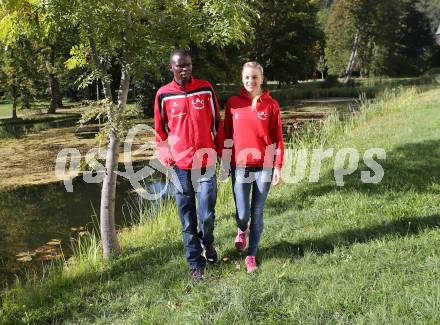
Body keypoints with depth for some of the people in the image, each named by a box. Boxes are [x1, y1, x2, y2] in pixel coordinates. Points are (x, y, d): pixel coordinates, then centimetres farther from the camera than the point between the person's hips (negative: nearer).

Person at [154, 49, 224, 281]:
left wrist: (221, 152, 7)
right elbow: (160, 130, 8)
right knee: (188, 220, 6)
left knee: (207, 215, -3)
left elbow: (217, 123, 7)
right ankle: (195, 263, 20)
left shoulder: (206, 89, 1)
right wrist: (166, 158, 3)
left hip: (205, 163, 0)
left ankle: (207, 242, 31)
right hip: (179, 166, 0)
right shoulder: (163, 95, 0)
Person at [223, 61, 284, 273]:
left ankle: (251, 255, 23)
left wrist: (278, 166, -4)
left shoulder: (271, 105, 0)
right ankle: (242, 230, 33)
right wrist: (224, 161, 5)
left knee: (257, 213, 6)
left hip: (264, 167, 0)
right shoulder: (233, 103, 3)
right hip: (240, 166, 0)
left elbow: (277, 138, 1)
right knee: (242, 213, -4)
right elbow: (227, 134, 8)